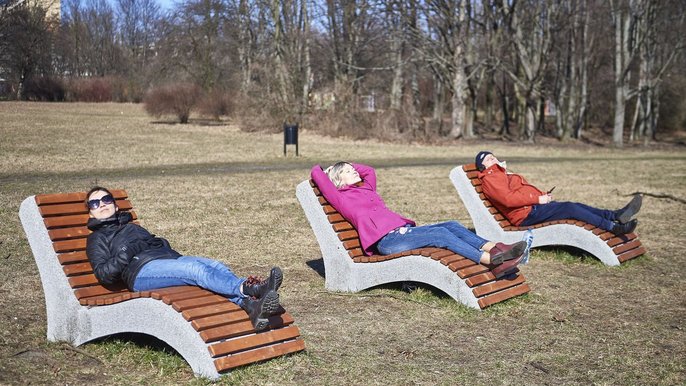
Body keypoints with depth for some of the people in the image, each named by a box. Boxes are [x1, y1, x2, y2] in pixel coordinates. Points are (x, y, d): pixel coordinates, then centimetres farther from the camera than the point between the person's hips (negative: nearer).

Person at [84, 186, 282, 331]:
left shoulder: (133, 227, 40)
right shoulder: (97, 238, 23)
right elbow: (104, 274, 8)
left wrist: (162, 244, 8)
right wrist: (125, 254, -8)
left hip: (169, 258, 6)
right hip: (141, 270, -6)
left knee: (215, 265, -24)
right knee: (197, 269, -33)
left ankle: (250, 304, -48)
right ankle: (249, 288, -52)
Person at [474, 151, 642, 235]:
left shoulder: (502, 174, 26)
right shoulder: (490, 179, -6)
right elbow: (507, 199, -21)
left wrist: (543, 194, 6)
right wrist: (538, 199, -16)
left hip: (534, 206, 10)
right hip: (526, 214, -10)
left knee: (575, 205, -1)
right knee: (570, 208, -18)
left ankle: (617, 215, -5)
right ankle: (613, 227, -18)